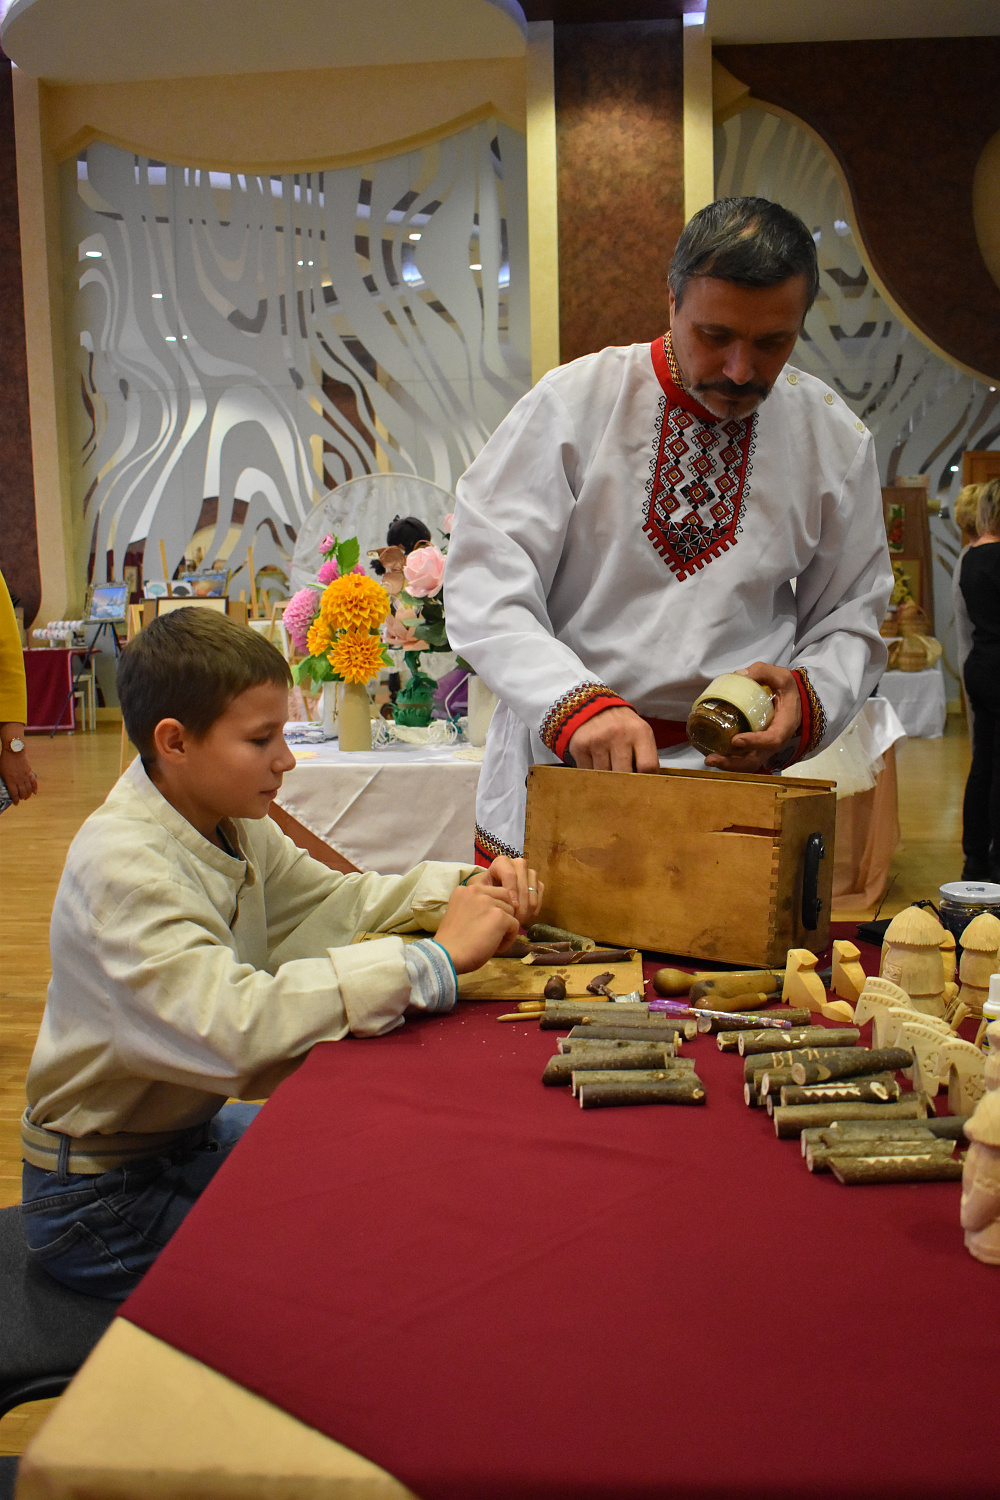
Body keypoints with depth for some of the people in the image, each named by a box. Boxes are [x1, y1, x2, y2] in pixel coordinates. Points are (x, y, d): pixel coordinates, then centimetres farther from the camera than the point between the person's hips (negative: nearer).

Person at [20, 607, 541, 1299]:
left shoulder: (232, 826, -4)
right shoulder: (121, 866, -30)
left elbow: (329, 898, 6)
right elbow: (234, 1027, -42)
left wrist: (465, 887, -12)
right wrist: (437, 958, -39)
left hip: (191, 1132, 8)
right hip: (102, 1202, -8)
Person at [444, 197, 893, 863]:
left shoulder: (836, 438, 2)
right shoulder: (571, 402, -7)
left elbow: (850, 618, 10)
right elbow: (485, 591, -11)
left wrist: (808, 698, -12)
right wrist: (574, 702, -26)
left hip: (732, 783, 2)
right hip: (554, 776, -1)